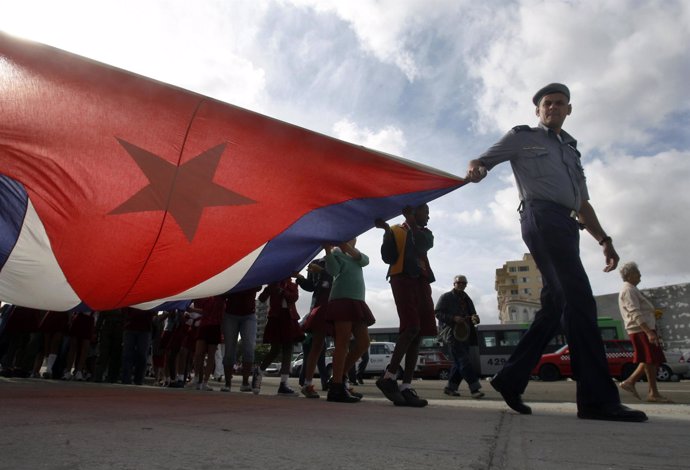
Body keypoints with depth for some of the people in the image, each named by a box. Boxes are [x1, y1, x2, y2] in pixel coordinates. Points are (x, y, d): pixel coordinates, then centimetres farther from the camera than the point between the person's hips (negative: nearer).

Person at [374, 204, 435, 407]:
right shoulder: (395, 231, 11)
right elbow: (388, 258, -3)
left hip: (422, 281, 6)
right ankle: (389, 377, -12)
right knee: (412, 327, -21)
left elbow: (424, 244, 1)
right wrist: (387, 232, -12)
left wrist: (413, 224, -6)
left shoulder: (425, 233, 25)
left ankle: (406, 387, -2)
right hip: (403, 279, -6)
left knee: (418, 332, -3)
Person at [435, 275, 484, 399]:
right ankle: (474, 388, -18)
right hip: (451, 333, -7)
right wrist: (453, 318, -19)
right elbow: (438, 313, -6)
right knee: (464, 361, -15)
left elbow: (472, 315, 24)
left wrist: (475, 318, -1)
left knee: (459, 362, 8)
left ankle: (450, 387, 19)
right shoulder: (445, 297, 1)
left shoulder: (467, 300, 22)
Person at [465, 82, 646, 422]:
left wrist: (604, 239, 19)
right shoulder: (522, 137, 14)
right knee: (579, 300, -17)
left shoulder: (571, 151, 31)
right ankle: (598, 398, -16)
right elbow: (481, 161, 6)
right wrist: (476, 170, -20)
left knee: (556, 305, 1)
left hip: (566, 225, 8)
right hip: (541, 218, -7)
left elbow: (582, 203, 29)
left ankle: (511, 378, 7)